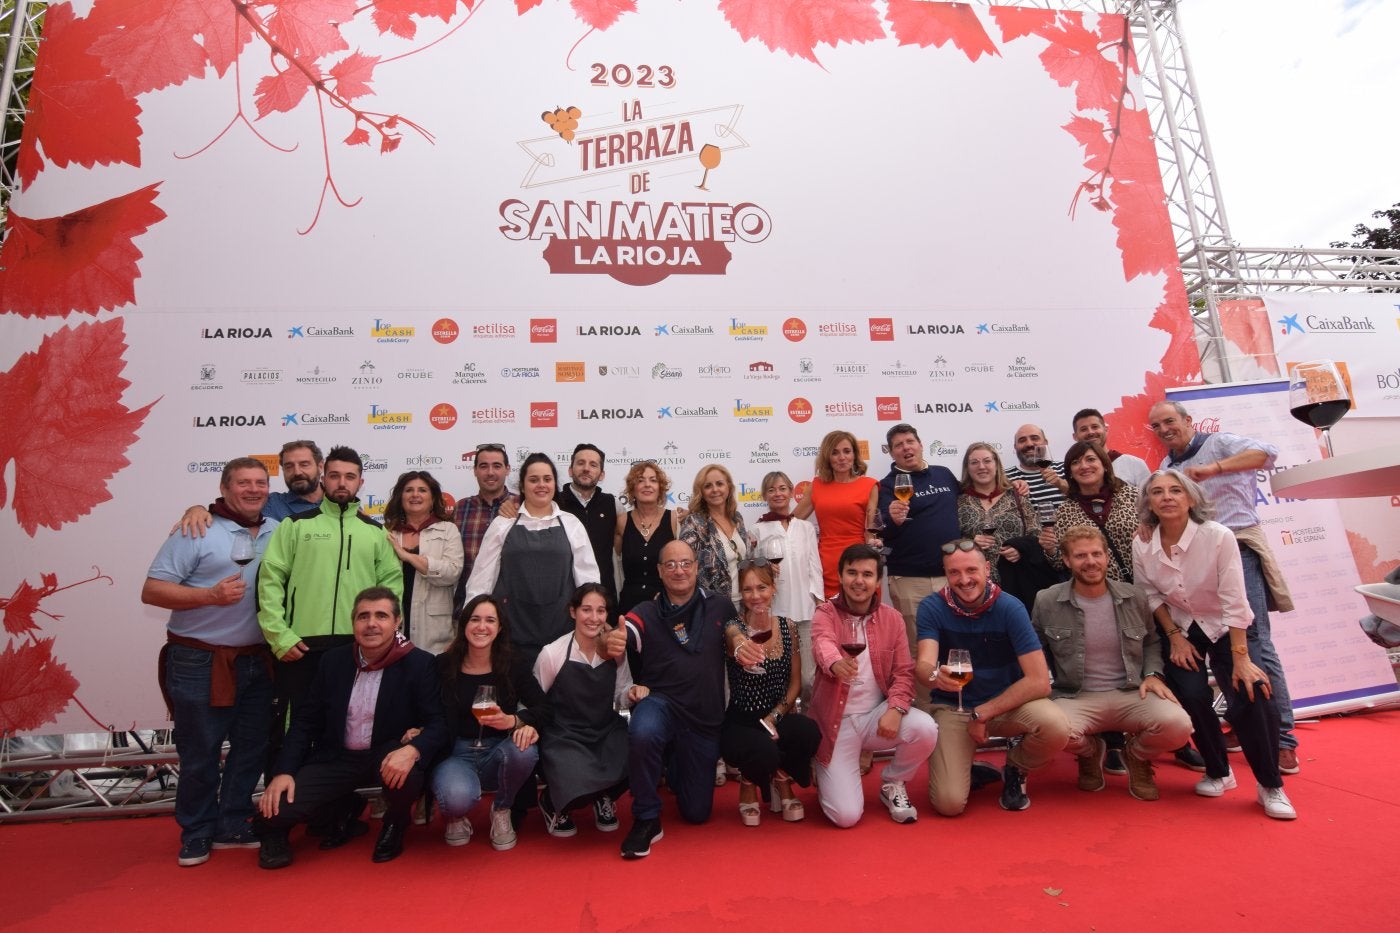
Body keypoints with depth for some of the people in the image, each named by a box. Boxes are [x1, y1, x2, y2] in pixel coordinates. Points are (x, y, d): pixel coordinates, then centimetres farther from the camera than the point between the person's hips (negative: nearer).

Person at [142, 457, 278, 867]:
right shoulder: (197, 531, -8)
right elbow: (151, 590, -10)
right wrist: (210, 595, -22)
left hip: (258, 661, 5)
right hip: (200, 663, -4)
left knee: (251, 748, 13)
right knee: (199, 753, 8)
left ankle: (232, 827, 30)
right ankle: (196, 834, 27)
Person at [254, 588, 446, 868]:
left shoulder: (419, 663, -12)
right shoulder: (333, 660, 1)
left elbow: (439, 724, -16)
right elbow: (305, 721, 6)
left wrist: (412, 749, -38)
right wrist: (284, 771, -7)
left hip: (388, 756, -3)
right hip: (337, 758, 3)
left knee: (408, 772, -35)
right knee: (273, 810, -17)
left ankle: (395, 823, 2)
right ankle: (342, 811, 15)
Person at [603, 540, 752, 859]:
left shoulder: (720, 605, -1)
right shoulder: (646, 614, -7)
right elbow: (620, 637, -22)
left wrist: (741, 643, -12)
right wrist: (611, 642, -46)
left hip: (705, 719, 3)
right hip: (660, 704, -2)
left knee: (697, 813, 9)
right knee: (642, 733, -39)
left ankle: (674, 768, 45)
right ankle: (646, 820, -11)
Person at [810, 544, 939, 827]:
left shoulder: (891, 618, 2)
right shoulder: (825, 614, -8)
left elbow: (904, 671, -2)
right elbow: (822, 643, -31)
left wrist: (895, 709, -21)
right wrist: (835, 662, -54)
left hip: (877, 715, 3)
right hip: (836, 722, -3)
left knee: (926, 729, -27)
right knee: (846, 815, -14)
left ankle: (892, 783, 5)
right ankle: (829, 776, 24)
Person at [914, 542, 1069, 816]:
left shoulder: (1009, 608, -16)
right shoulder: (932, 608, -13)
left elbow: (1039, 681, -19)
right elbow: (923, 665, -25)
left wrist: (982, 713, -19)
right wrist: (935, 675, -50)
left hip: (1007, 703, 1)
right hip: (952, 708, 0)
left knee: (1056, 728, -30)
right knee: (949, 803, -19)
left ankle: (1015, 769, 4)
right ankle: (967, 769, 18)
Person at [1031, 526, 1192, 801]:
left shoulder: (1135, 597, 3)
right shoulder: (1047, 602, -5)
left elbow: (1151, 642, 19)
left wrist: (1153, 674, 1)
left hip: (1131, 694, 2)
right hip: (1076, 697, -2)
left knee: (1178, 725, -28)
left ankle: (1136, 755, 12)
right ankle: (1091, 752, 9)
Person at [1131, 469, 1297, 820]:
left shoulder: (1218, 536, -25)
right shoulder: (1142, 545, -16)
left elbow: (1234, 601, -24)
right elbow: (1151, 595, -2)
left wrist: (1241, 659, -23)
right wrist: (1175, 637, -8)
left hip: (1229, 628, -2)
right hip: (1181, 629, 2)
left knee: (1250, 695, -21)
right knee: (1193, 696, -16)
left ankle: (1270, 786, 2)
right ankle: (1218, 773, 12)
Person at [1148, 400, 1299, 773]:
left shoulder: (1218, 443, -2)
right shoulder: (1165, 466, 16)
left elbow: (1267, 452, -21)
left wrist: (1213, 468, -32)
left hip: (1238, 549, -6)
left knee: (1255, 644, -8)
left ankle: (1282, 739, 1)